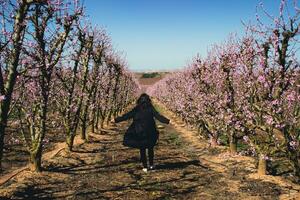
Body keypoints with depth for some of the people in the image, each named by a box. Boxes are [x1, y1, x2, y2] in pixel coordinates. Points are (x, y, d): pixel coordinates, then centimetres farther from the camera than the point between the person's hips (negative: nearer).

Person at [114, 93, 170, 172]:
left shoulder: (136, 109, -6)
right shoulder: (151, 108, -6)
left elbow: (127, 115, -5)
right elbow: (158, 116, -12)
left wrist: (117, 119, 2)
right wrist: (167, 121, -6)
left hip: (140, 133, -1)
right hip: (150, 133, 1)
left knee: (142, 149, 10)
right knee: (150, 148, 18)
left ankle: (145, 166, 9)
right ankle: (151, 165, 24)